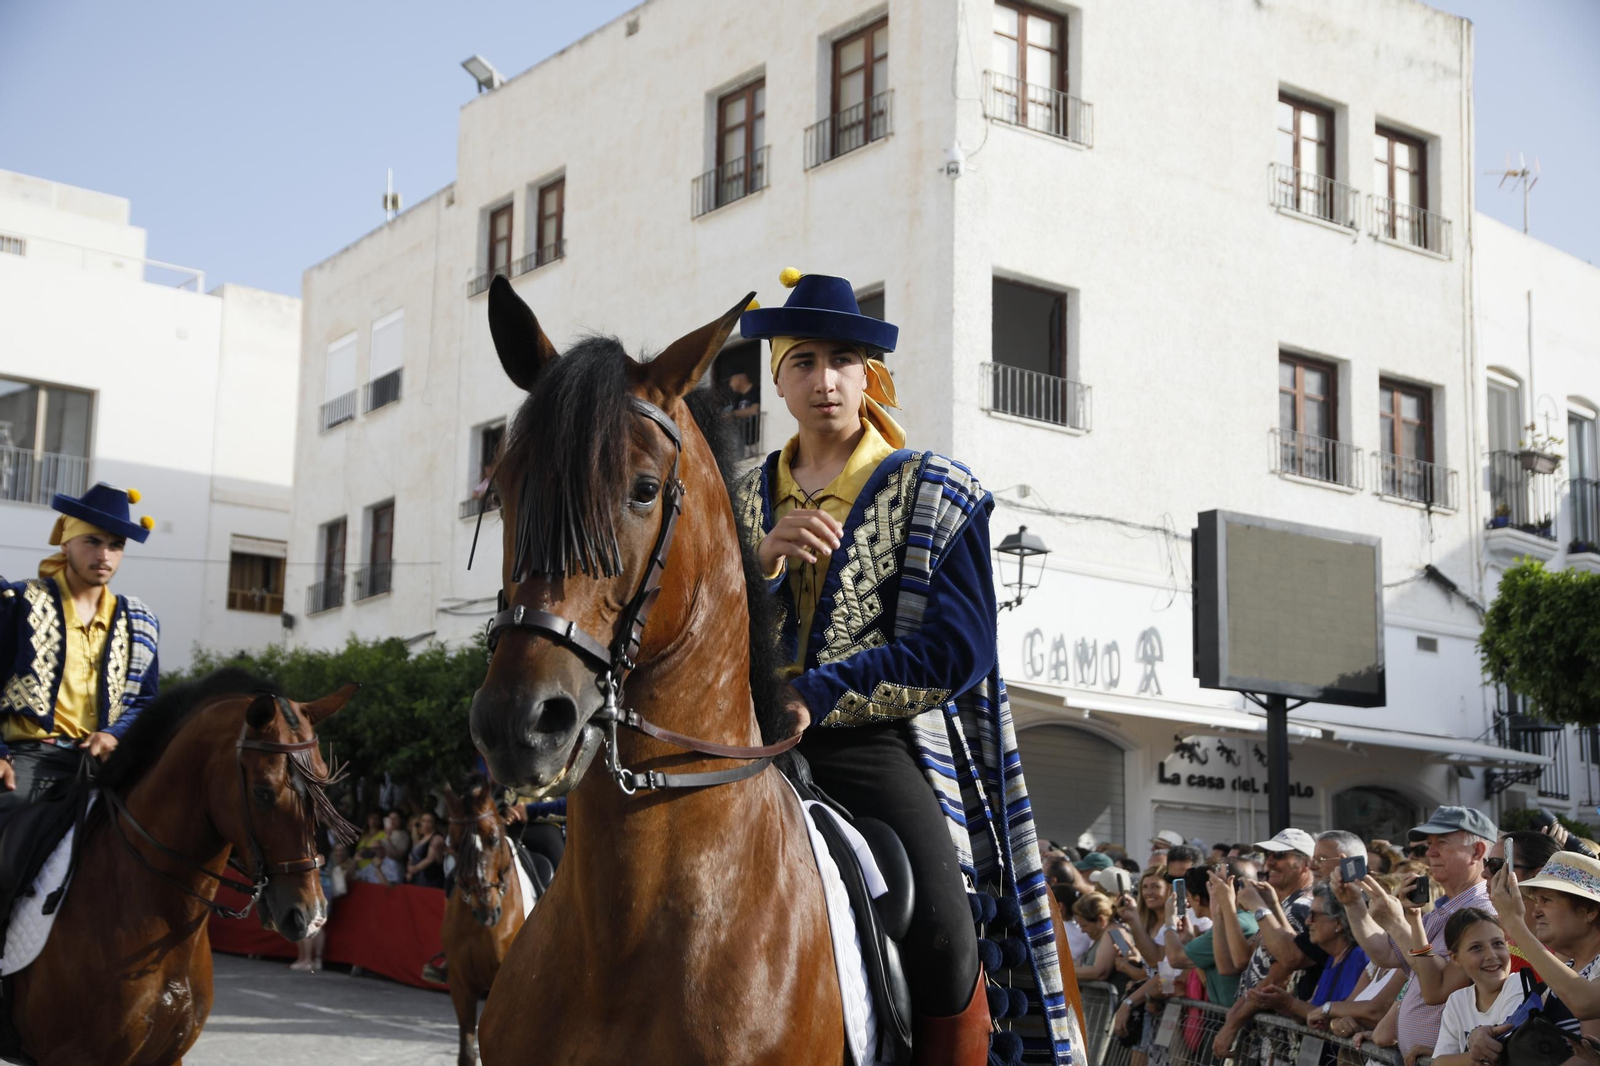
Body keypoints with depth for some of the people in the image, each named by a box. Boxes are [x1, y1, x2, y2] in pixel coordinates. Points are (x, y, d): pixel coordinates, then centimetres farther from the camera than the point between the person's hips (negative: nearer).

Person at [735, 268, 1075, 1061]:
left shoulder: (931, 491, 5)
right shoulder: (747, 499, 17)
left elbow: (957, 649, -6)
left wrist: (815, 694, -13)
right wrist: (763, 559, -9)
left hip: (878, 742, -3)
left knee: (943, 946, -23)